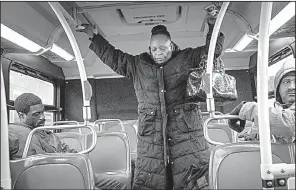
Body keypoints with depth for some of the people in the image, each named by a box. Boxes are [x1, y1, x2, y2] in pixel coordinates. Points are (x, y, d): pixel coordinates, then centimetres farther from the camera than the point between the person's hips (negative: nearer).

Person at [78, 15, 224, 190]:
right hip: (150, 135, 2)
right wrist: (93, 36, 17)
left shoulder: (187, 59, 10)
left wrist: (213, 25, 1)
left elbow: (213, 50, 13)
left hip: (187, 132, -1)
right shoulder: (138, 65, 15)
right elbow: (112, 57, 19)